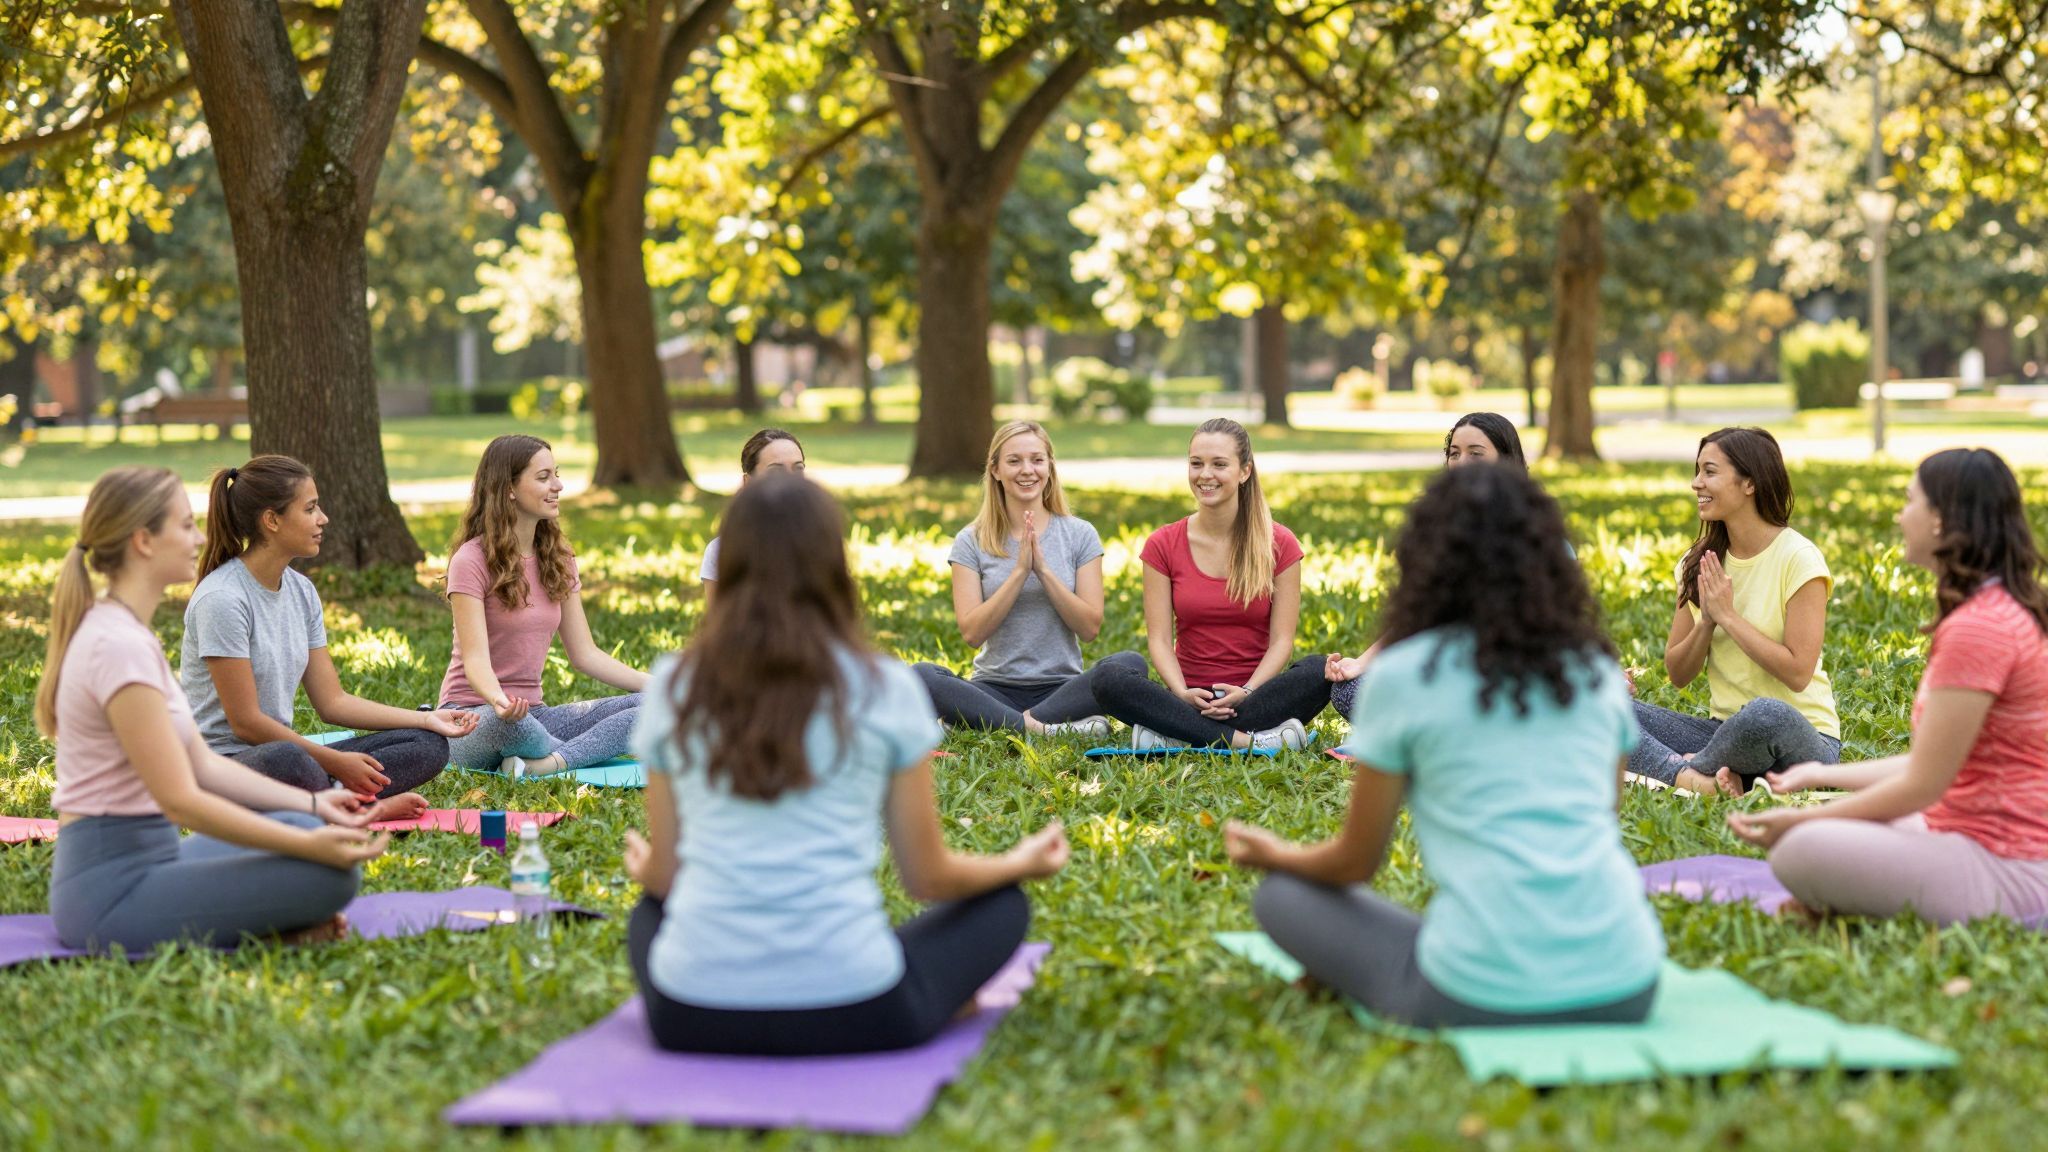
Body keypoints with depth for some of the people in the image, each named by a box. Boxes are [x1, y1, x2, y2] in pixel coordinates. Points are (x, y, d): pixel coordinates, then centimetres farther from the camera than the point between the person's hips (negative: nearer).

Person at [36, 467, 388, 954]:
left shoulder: (120, 631, 12)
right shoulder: (120, 646, -19)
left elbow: (202, 763, 15)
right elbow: (181, 801, -21)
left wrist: (313, 803, 10)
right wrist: (308, 845, -21)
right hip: (113, 890, -10)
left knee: (298, 826, 22)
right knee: (330, 872, -20)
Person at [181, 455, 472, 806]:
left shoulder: (301, 591, 9)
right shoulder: (221, 599, -16)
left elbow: (332, 702, 11)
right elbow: (246, 722, -16)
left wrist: (426, 720, 3)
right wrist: (336, 762, -14)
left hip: (282, 751, 9)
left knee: (429, 745, -4)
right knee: (286, 761, -44)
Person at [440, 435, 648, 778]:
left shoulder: (558, 559, 11)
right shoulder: (472, 560, -10)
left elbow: (585, 654, 10)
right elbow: (475, 659, -19)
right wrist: (499, 701, -42)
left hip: (532, 712, 7)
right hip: (475, 717, -7)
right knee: (506, 721, -43)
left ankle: (544, 765, -31)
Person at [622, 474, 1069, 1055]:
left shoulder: (674, 686, 3)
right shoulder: (885, 689, -3)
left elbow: (664, 875, 11)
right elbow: (928, 878, 5)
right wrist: (1021, 863, 26)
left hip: (692, 1020, 2)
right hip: (851, 1018, -2)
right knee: (1002, 904, 23)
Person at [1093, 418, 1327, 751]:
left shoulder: (1279, 545, 3)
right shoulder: (1162, 546, 5)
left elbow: (1281, 640, -3)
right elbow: (1159, 639, -1)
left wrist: (1247, 693, -21)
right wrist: (1182, 694, -20)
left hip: (1255, 695, 0)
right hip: (1191, 697, 0)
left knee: (1318, 671, -32)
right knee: (1108, 676, -28)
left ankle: (1176, 738, -31)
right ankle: (1247, 741, -34)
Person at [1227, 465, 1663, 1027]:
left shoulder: (1401, 675, -1)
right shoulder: (1596, 669, 10)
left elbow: (1357, 863, 8)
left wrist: (1276, 855, 31)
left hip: (1486, 997, -3)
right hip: (1626, 991, 3)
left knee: (1282, 896, 16)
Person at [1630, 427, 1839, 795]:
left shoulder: (1798, 559, -9)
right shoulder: (1698, 564, 8)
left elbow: (1797, 673, -17)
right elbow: (1678, 675, 7)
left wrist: (1728, 615, -14)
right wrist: (1706, 622, -10)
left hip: (1799, 740, -5)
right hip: (1726, 733, 5)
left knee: (1766, 713, -41)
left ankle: (1693, 766, -13)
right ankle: (1693, 778, -36)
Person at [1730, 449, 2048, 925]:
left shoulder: (1976, 629, -21)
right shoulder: (2007, 612, 12)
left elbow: (1921, 786, -18)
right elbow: (1935, 762, 14)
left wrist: (1799, 819, -12)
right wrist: (1821, 775, 18)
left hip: (2007, 875, -10)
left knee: (1802, 851, -23)